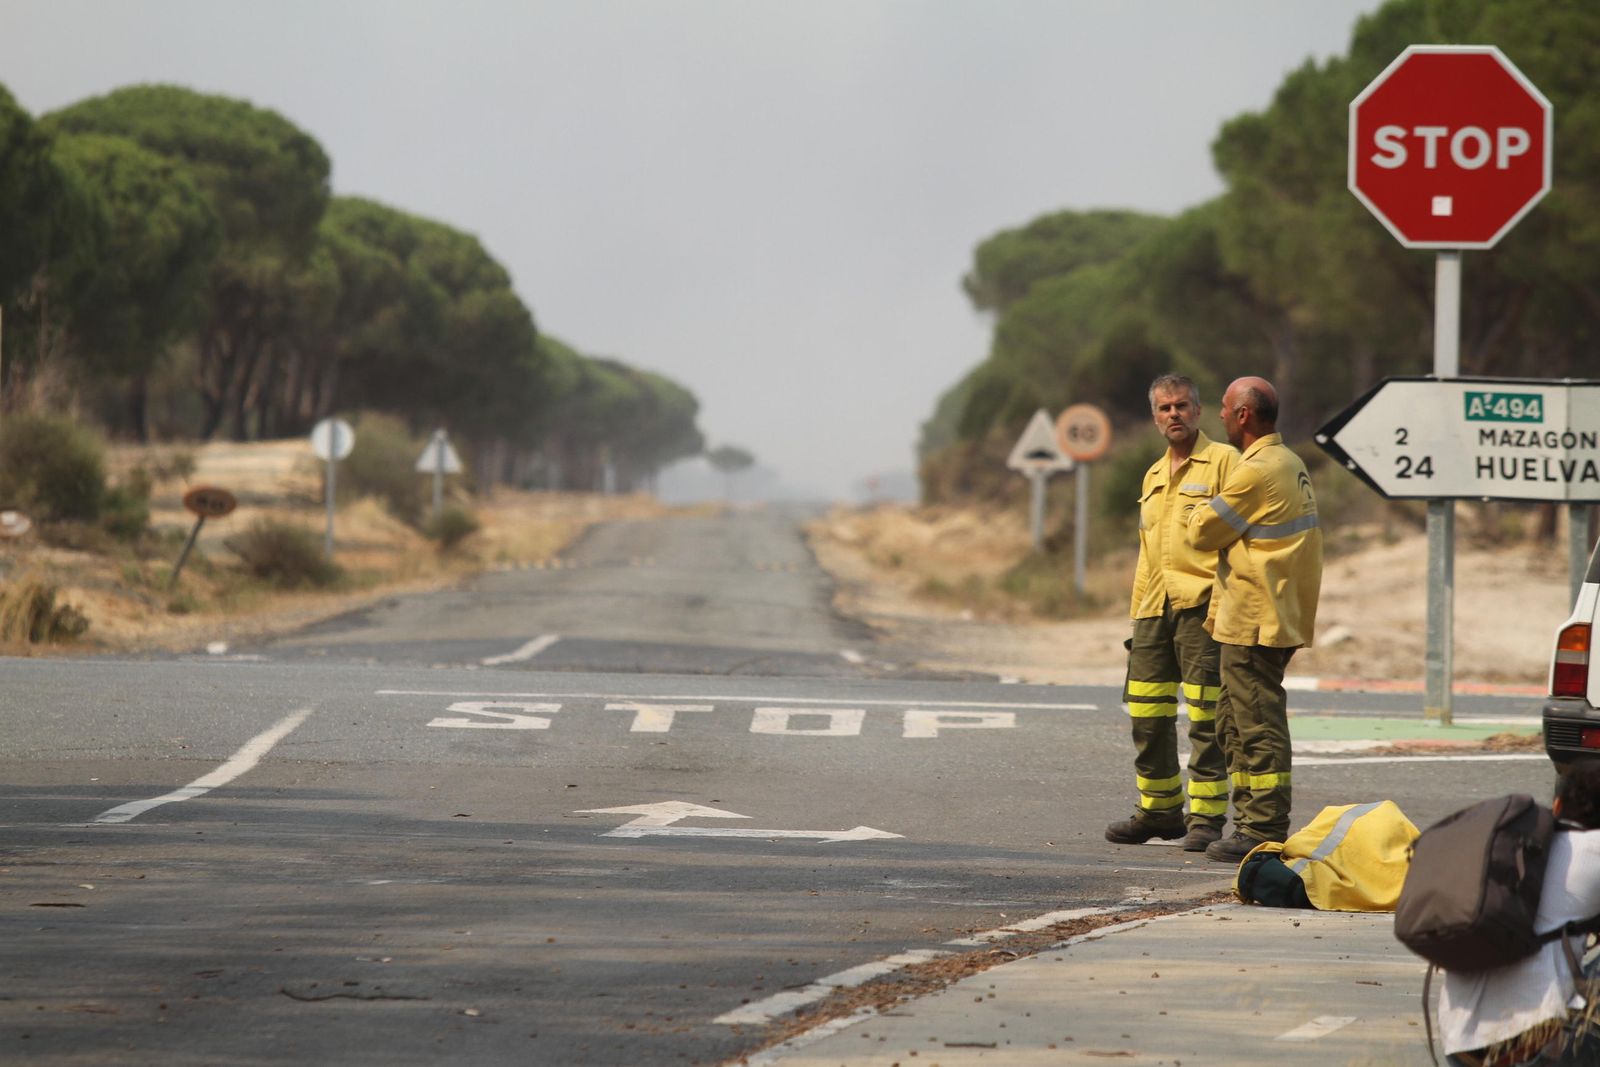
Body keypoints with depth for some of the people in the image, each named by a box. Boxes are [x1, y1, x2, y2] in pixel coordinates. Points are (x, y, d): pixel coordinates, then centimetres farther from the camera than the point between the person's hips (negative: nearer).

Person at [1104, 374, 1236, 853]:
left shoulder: (1223, 462, -1)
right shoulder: (1153, 476, 23)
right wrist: (1137, 615, 20)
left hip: (1201, 603, -7)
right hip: (1154, 608, 7)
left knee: (1205, 717, -6)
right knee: (1147, 714, 7)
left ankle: (1206, 815, -3)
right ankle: (1159, 809, 18)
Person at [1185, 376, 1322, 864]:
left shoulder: (1257, 472, -16)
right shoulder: (1290, 465, 16)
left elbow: (1203, 533, -9)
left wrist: (1201, 512, 11)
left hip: (1252, 622, -10)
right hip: (1277, 617, 10)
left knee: (1258, 727, -8)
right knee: (1234, 724, 15)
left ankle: (1265, 832, -7)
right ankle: (1251, 822, 19)